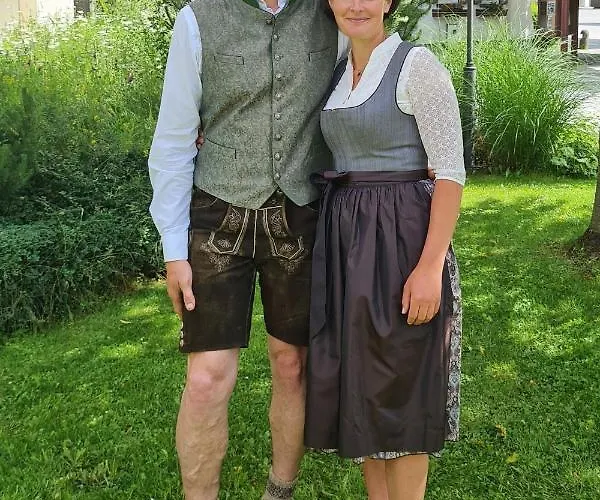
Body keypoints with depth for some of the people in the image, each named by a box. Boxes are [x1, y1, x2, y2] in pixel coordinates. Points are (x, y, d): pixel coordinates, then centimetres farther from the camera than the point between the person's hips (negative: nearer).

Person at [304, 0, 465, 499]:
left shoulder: (418, 65, -9)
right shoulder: (338, 75, 12)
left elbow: (451, 171, -13)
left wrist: (431, 266, -20)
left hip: (402, 240, -7)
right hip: (346, 242, 8)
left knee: (400, 384, 2)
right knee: (358, 378, 14)